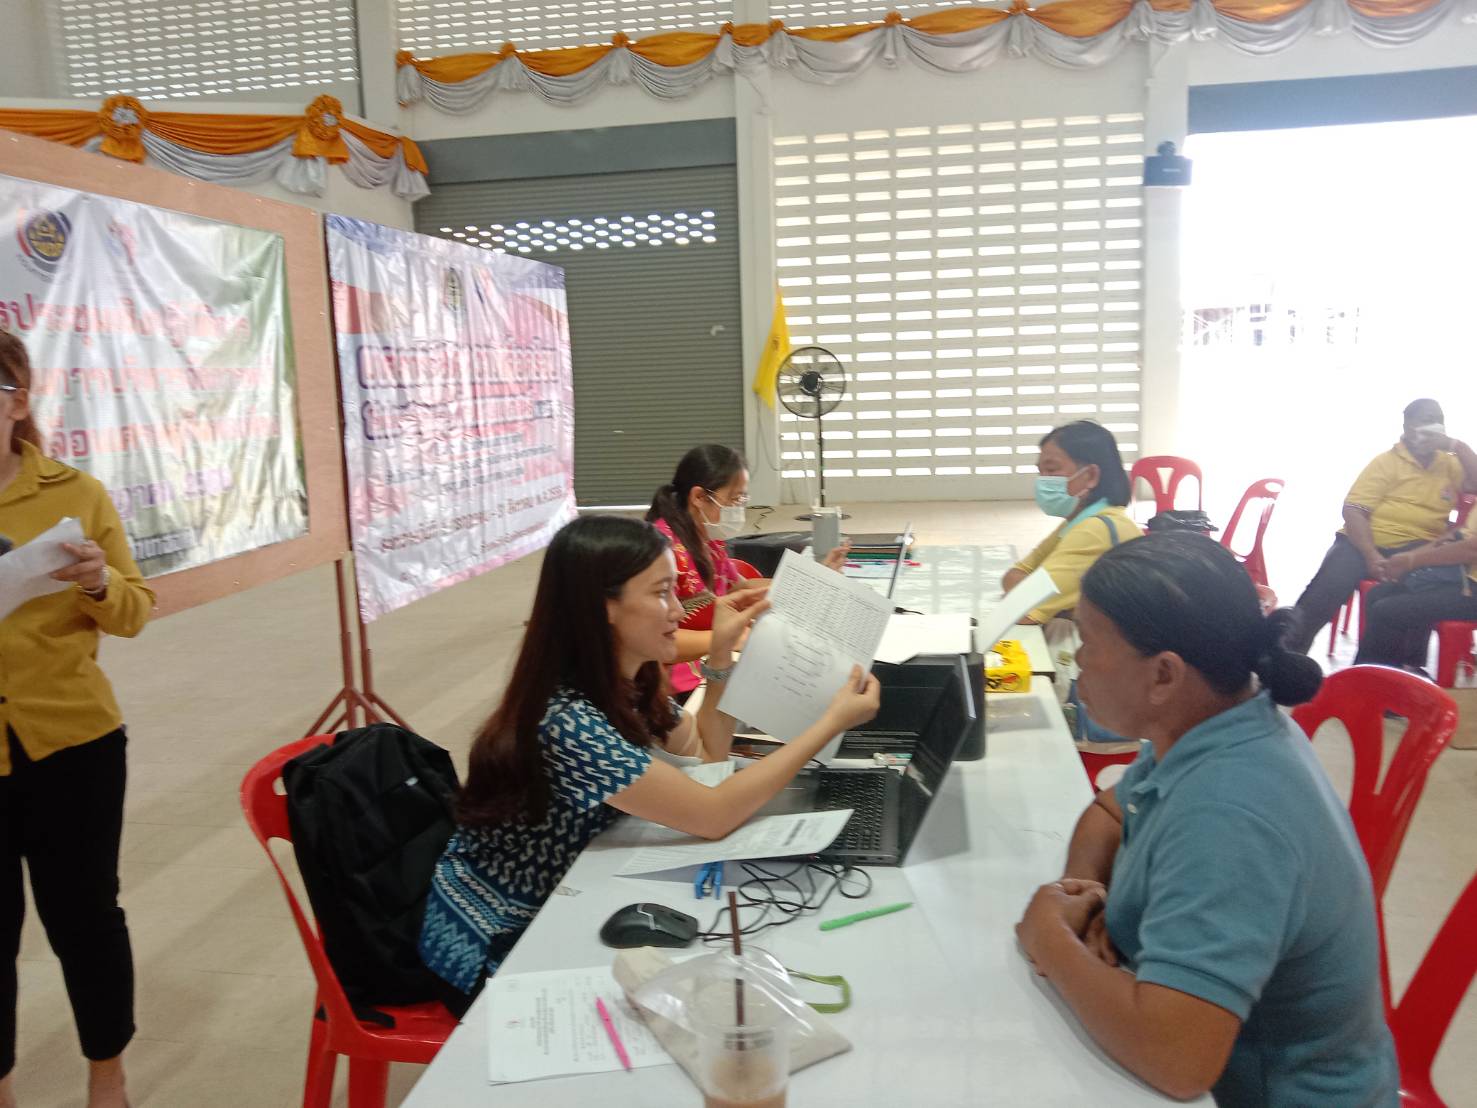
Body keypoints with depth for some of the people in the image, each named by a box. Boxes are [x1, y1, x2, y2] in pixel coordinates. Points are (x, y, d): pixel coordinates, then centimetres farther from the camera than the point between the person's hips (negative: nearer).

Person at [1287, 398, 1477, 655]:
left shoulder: (1451, 465, 18)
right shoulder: (1387, 462, 5)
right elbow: (1353, 509, -6)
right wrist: (1371, 555, -20)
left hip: (1415, 550, 2)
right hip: (1365, 541, -2)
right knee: (1326, 590, -29)